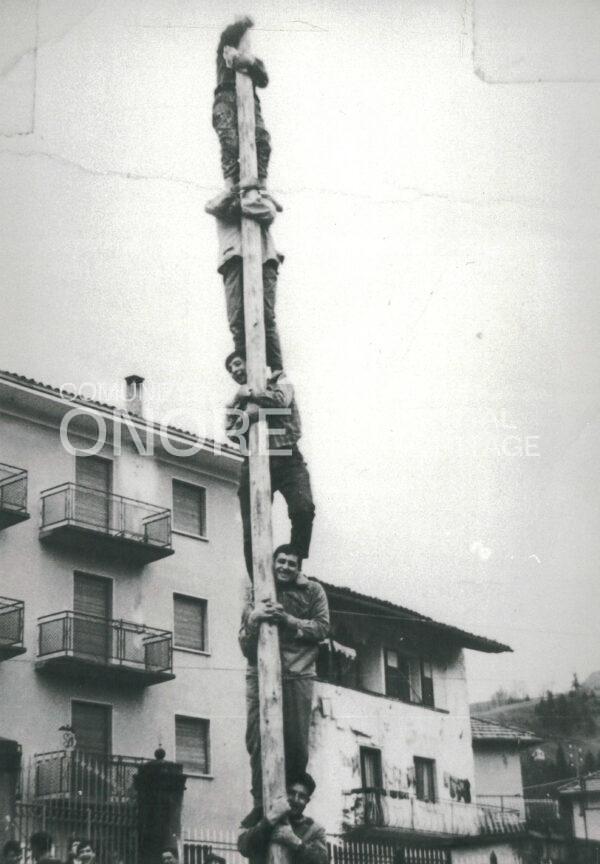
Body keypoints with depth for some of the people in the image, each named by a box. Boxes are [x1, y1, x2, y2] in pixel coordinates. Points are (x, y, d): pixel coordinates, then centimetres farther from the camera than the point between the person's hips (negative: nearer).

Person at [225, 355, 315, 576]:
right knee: (252, 530, -5)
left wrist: (250, 394, -2)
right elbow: (231, 433, 4)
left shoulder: (278, 380, 15)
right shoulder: (236, 402, 22)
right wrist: (248, 415, -12)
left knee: (303, 509, -27)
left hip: (287, 459, -3)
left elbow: (281, 401, -8)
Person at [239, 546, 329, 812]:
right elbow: (244, 642, 9)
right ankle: (261, 804, -4)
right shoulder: (258, 591, 13)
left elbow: (322, 627, 0)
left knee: (296, 740, -4)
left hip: (297, 673, -1)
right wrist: (254, 617, -13)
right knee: (257, 738, -9)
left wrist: (287, 620, -11)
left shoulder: (312, 591, 10)